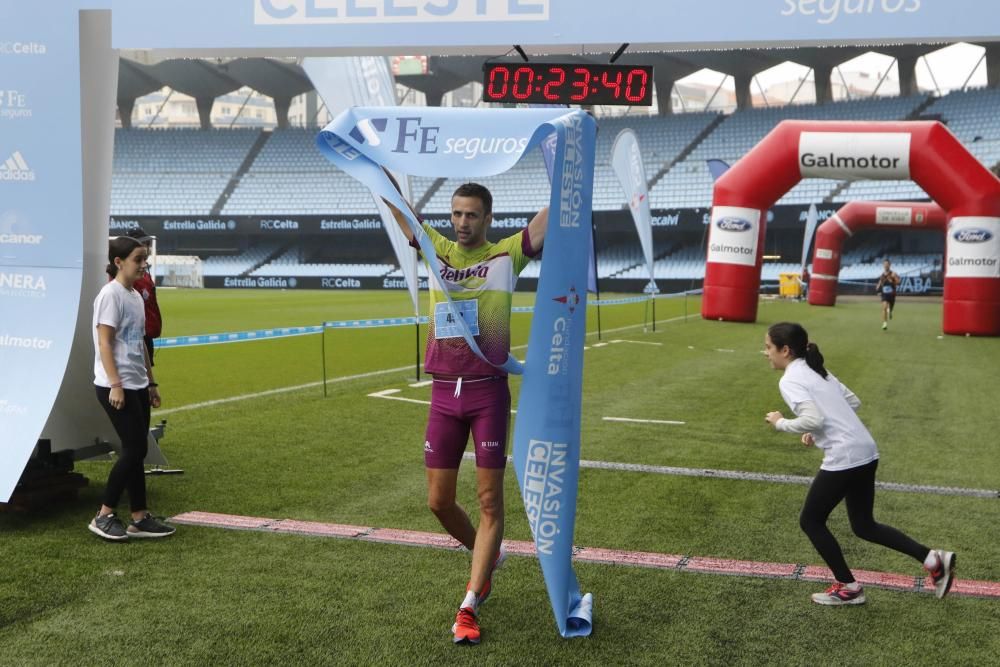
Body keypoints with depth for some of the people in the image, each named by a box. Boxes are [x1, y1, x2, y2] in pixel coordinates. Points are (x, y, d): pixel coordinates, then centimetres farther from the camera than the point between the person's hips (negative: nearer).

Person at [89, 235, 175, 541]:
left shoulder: (136, 296, 14)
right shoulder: (111, 295, -12)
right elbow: (104, 343, -17)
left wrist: (150, 382, 19)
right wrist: (116, 384, -21)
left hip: (138, 386, 9)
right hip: (116, 387, -9)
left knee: (137, 451, 9)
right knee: (134, 450, -8)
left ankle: (140, 518, 15)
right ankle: (104, 516, 3)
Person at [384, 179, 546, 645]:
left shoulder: (507, 254, 1)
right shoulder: (437, 250, 9)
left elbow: (554, 211, -7)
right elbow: (395, 201, 6)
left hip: (488, 391, -3)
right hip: (444, 394, 4)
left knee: (489, 501, -1)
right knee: (439, 501, 7)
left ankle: (469, 606, 6)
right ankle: (488, 557, 35)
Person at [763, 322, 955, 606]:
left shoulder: (790, 380, -10)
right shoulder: (817, 371, 17)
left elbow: (812, 419, -23)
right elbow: (853, 402, 23)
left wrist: (780, 423, -7)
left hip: (843, 459, -9)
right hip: (866, 452, 9)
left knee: (811, 521, 10)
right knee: (863, 525, 19)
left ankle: (848, 588, 17)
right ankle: (934, 560, 12)